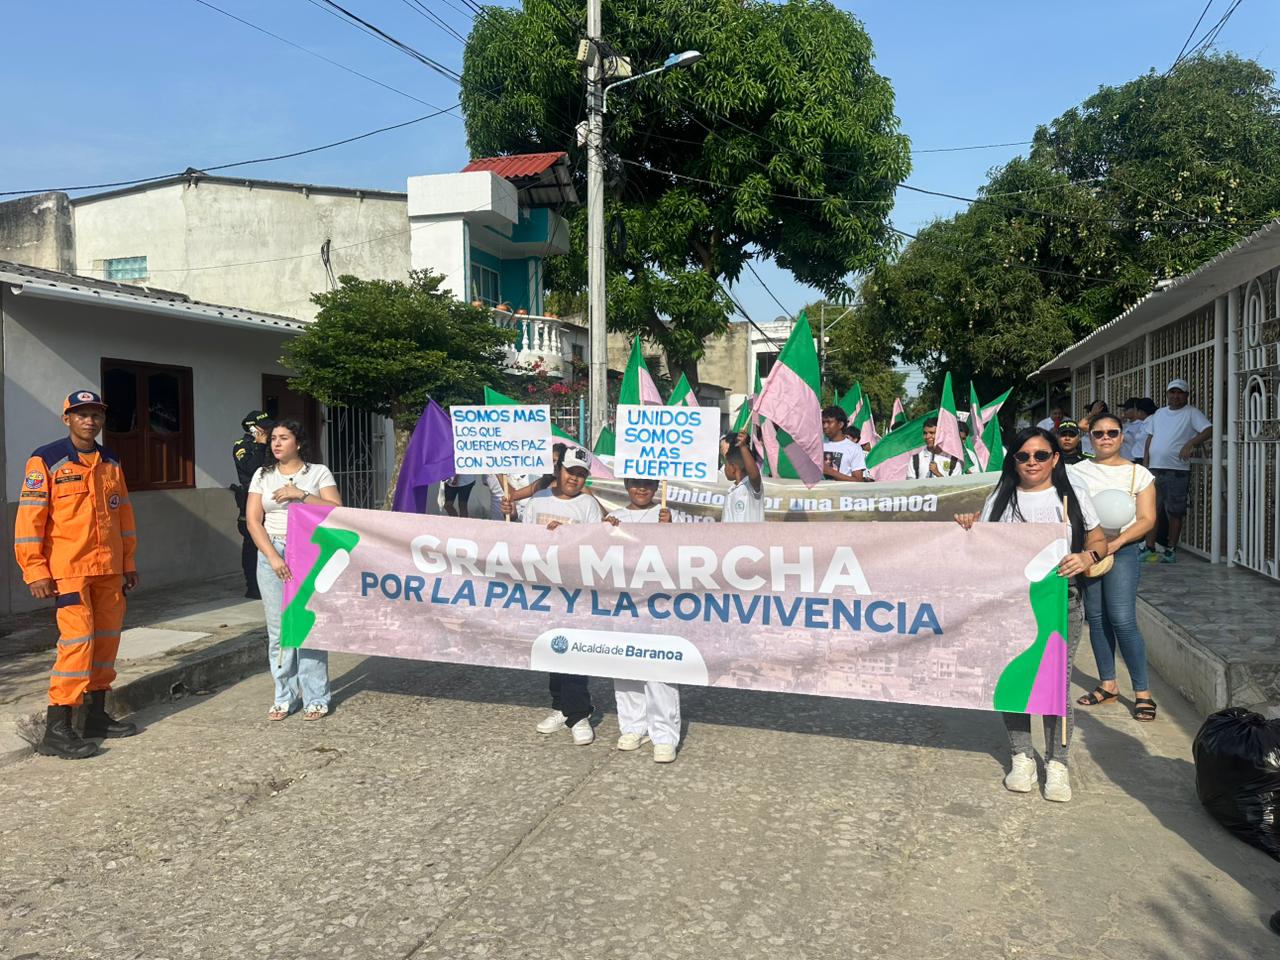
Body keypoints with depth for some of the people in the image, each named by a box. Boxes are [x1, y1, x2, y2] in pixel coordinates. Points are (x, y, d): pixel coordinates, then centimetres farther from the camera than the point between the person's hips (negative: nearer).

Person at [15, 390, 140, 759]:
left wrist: (128, 562, 17)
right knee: (77, 640, -12)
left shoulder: (111, 463, 12)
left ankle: (97, 715, 22)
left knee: (106, 639, 10)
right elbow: (29, 519, -9)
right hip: (68, 569, -6)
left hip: (109, 569, 6)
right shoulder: (45, 461, -6)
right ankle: (56, 730, -5)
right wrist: (35, 572, -13)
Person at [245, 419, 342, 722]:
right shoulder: (263, 475, 10)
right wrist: (273, 557, -9)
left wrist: (301, 495, -17)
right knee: (278, 629, 4)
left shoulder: (318, 472, 3)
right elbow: (253, 520, 3)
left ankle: (315, 698, 6)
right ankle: (283, 697, 14)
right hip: (272, 554, 3)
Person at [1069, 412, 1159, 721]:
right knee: (1096, 618, 7)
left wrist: (1115, 543, -16)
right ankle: (1107, 685, 19)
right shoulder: (1077, 471, 8)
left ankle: (1142, 692, -1)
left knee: (1122, 620, -11)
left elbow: (1147, 519, -2)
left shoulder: (1138, 474, 4)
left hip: (1122, 550, -3)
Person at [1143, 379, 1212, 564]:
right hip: (1154, 469, 5)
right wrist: (1145, 464, 9)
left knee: (1174, 513, 2)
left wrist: (1190, 444, -25)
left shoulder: (1191, 413, -1)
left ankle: (1170, 552, 10)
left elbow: (1209, 430, -12)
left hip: (1177, 470, -5)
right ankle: (1150, 550, 13)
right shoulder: (1159, 413, 15)